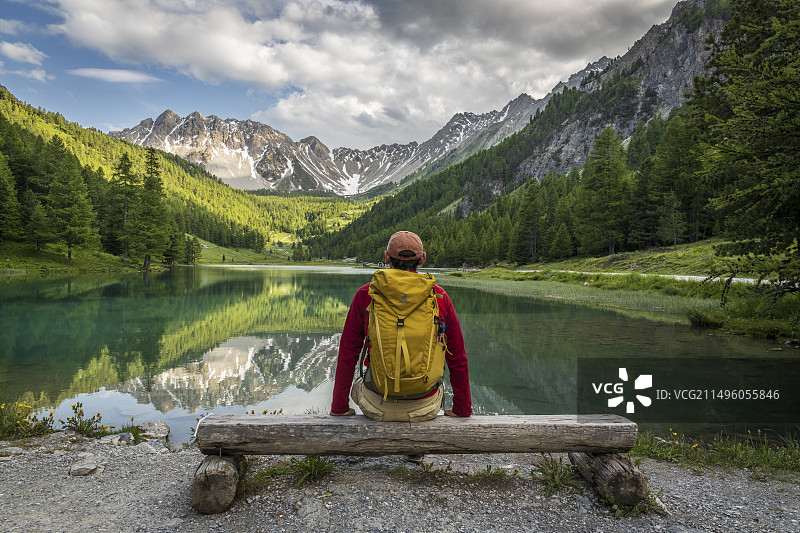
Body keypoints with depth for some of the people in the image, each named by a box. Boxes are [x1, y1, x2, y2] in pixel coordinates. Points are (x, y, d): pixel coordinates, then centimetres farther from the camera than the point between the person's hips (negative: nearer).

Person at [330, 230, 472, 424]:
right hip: (425, 408, 1)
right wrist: (462, 409, 13)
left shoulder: (366, 295, -8)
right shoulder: (440, 297, -6)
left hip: (377, 406, 0)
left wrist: (340, 407, 10)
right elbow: (458, 359, 0)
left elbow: (347, 354, -2)